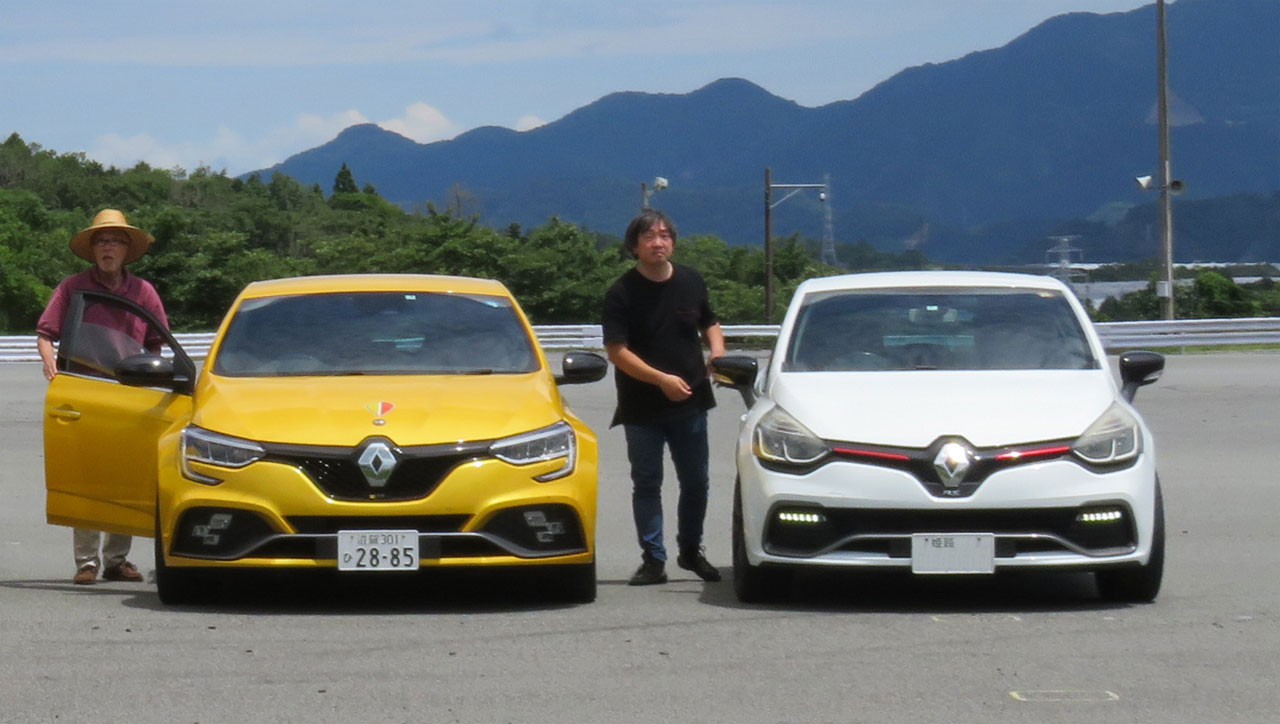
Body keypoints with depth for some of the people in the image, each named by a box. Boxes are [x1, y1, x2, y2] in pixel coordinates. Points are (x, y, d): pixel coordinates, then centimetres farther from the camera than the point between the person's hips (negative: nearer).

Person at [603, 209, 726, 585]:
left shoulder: (691, 282, 6)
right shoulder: (621, 293, -8)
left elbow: (710, 324, 21)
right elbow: (617, 352, -14)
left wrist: (718, 351, -2)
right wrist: (662, 379, -24)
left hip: (690, 402, 4)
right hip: (642, 409, -3)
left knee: (695, 483, 10)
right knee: (647, 484, 1)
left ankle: (691, 551, 26)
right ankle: (653, 559, 6)